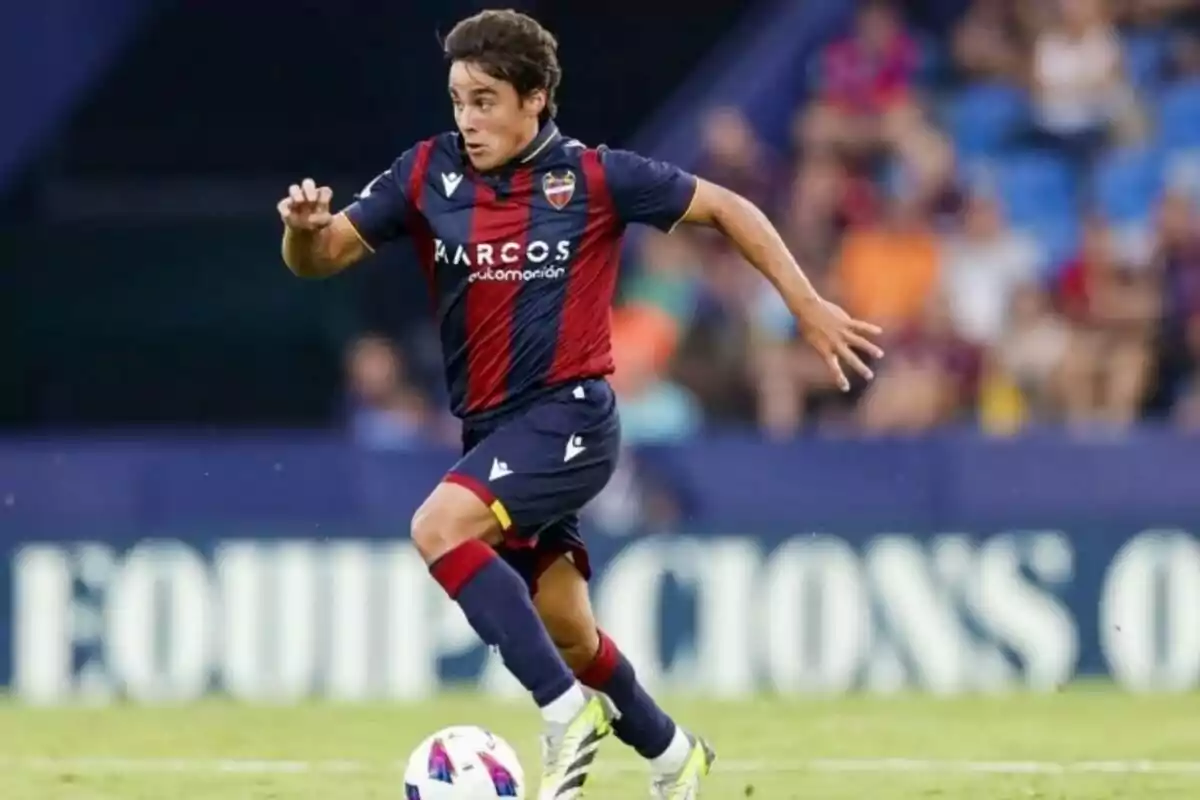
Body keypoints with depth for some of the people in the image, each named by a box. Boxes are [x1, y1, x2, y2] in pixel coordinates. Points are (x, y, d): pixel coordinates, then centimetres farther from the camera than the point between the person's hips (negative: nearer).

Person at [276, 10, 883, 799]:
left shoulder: (595, 176, -9)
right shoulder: (430, 173, -1)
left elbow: (725, 207, 1)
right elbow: (320, 259, -2)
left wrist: (808, 306, -1)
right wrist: (306, 227, -26)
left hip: (568, 416, -5)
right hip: (490, 429, 5)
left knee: (439, 526, -28)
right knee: (566, 636, 10)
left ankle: (566, 710, -21)